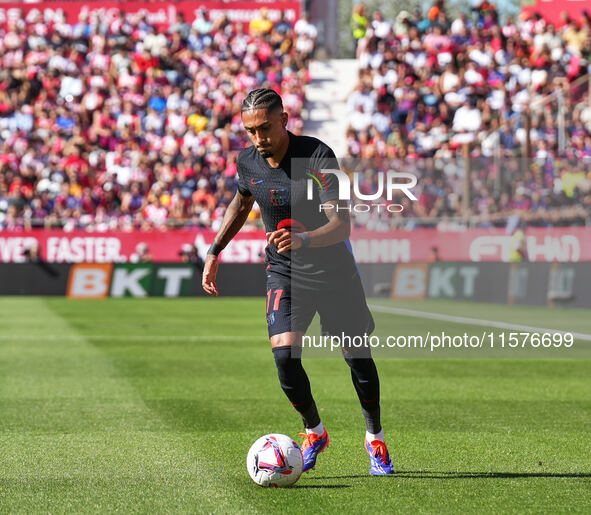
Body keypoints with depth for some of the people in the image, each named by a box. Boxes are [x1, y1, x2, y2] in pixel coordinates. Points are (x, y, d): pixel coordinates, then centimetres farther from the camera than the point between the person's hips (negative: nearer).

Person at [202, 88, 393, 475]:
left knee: (357, 357, 5)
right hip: (284, 273, 3)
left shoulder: (318, 156, -23)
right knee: (284, 354, -16)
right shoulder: (248, 162, -6)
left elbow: (342, 225, -29)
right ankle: (314, 432, 10)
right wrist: (215, 251, 15)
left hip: (335, 272, -3)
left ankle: (375, 438, 31)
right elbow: (242, 203, 18)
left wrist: (302, 240, -47)